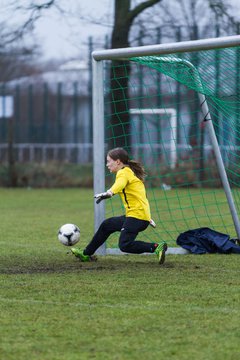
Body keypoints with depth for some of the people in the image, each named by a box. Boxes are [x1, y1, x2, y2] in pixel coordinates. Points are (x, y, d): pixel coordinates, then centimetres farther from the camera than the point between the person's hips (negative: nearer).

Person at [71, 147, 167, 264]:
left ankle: (157, 247, -24)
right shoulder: (131, 172, 21)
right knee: (106, 225, 22)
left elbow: (120, 184, -33)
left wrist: (109, 193, -53)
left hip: (137, 215, -10)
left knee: (124, 245, -19)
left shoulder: (123, 172, -9)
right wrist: (148, 218, 32)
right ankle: (86, 254, 34)